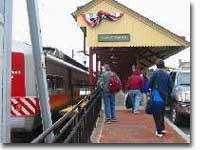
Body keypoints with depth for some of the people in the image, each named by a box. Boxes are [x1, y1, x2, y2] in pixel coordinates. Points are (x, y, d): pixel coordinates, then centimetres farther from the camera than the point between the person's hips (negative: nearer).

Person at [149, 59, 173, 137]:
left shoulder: (155, 73, -10)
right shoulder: (167, 75, 3)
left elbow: (150, 84, -8)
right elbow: (171, 86, 2)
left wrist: (152, 90, 12)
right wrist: (167, 93, 16)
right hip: (164, 96, 5)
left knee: (156, 114, 0)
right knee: (162, 112, 19)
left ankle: (159, 131, 0)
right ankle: (163, 129, 24)